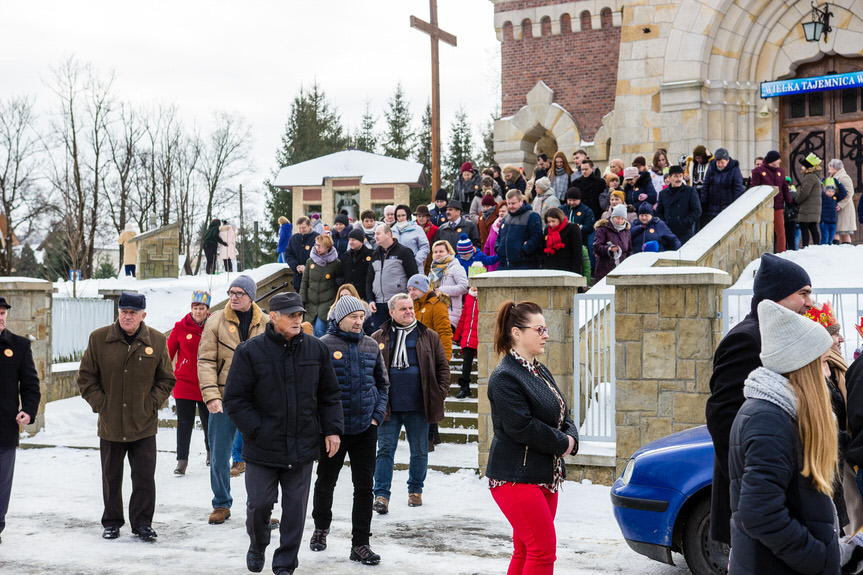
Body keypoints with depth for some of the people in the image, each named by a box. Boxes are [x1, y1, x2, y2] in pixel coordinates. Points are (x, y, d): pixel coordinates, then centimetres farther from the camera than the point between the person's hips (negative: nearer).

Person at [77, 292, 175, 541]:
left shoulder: (157, 341, 0)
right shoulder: (99, 339, -2)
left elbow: (166, 379, 9)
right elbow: (86, 377, 4)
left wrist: (152, 403, -3)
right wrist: (100, 404, -5)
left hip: (144, 425, 0)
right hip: (110, 424, 0)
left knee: (144, 477, 2)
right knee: (111, 478, 11)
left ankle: (142, 523, 14)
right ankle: (112, 523, 25)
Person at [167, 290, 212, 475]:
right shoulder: (180, 327, -2)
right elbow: (168, 352, 6)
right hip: (184, 382, 0)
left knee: (209, 421, 12)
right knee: (184, 423, -1)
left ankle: (211, 451, 37)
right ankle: (182, 460, 6)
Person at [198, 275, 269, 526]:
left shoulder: (266, 324, 4)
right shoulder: (217, 321, 0)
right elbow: (205, 360, -3)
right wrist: (211, 395, -14)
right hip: (224, 399, 0)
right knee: (219, 458, 6)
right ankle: (222, 505, 23)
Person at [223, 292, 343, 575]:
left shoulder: (316, 349, 4)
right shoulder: (250, 351, -6)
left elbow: (330, 395, 11)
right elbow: (235, 399, -5)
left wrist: (333, 429, 2)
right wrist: (258, 431, -11)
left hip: (303, 447, 2)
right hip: (262, 446, -2)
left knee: (295, 507, 6)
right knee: (259, 503, 3)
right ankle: (257, 544, 34)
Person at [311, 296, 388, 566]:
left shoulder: (371, 345, 6)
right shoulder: (324, 345, -8)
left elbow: (382, 382, 15)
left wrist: (377, 415, 5)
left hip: (365, 429, 3)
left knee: (364, 486, 1)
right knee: (326, 483, 11)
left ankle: (360, 544, 6)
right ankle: (321, 528, 36)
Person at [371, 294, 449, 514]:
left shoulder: (429, 337, 7)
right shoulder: (378, 338, 6)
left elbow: (442, 366, 9)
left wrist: (440, 393, 0)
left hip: (418, 406, 1)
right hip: (388, 407, -1)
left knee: (419, 450, 10)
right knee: (385, 450, -2)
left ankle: (415, 490, 26)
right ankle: (381, 494, 1)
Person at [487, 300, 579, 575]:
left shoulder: (540, 371, 16)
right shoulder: (504, 377, -14)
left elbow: (562, 415, 18)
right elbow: (522, 427, -21)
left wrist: (571, 438, -3)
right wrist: (562, 443, -12)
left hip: (546, 477, 9)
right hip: (516, 477, -9)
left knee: (525, 550, 11)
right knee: (543, 549, -11)